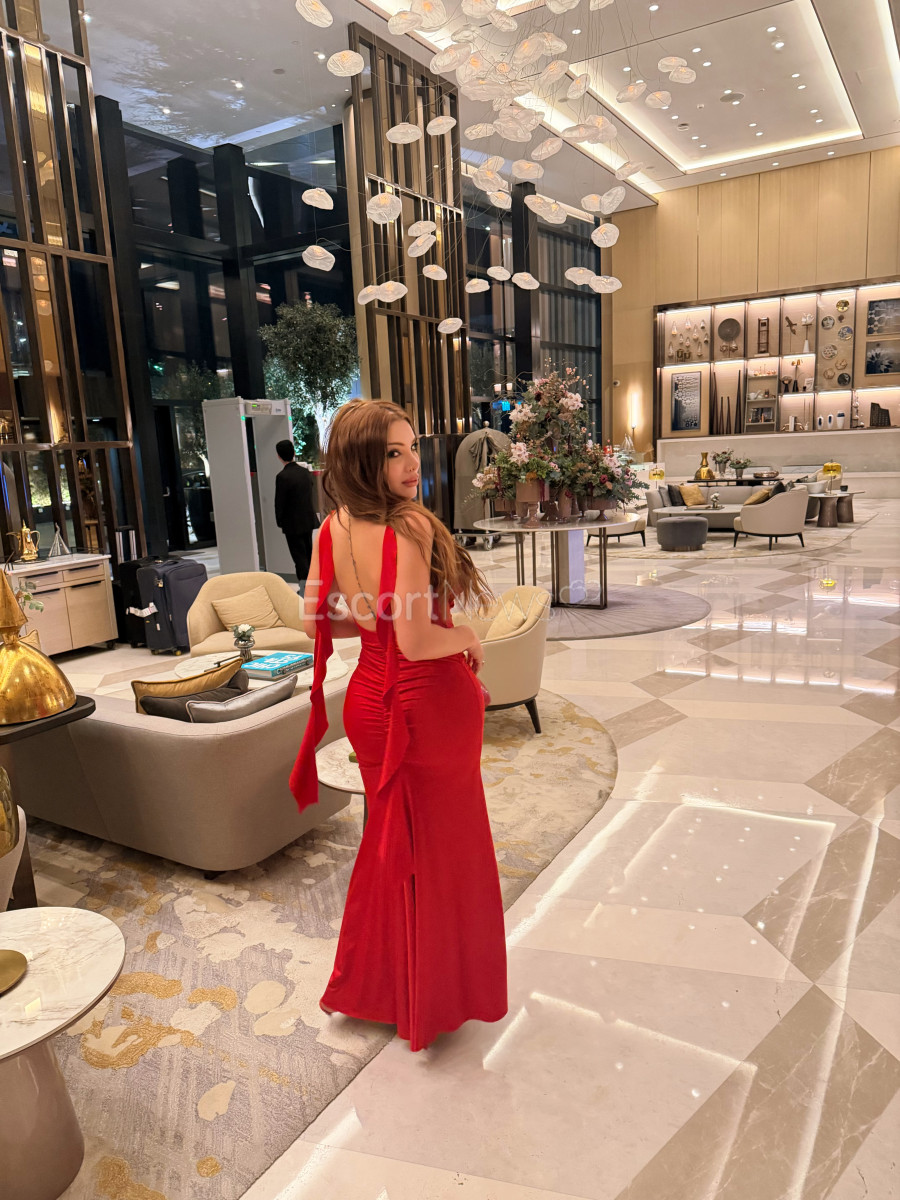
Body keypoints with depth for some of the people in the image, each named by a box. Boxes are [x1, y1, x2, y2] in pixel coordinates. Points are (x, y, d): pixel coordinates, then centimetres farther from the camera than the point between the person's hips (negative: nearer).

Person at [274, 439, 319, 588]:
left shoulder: (282, 477, -17)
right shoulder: (305, 472, 2)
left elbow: (279, 502, -13)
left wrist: (280, 522, -1)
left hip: (293, 524, -6)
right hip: (309, 520, 6)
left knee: (299, 555, -1)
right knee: (308, 553, 17)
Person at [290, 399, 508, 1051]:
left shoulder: (334, 528, -2)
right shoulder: (412, 525, -23)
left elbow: (319, 621, 5)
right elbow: (415, 640, -29)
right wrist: (468, 638, -10)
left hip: (372, 699, 7)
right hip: (431, 703, -6)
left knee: (391, 838, 25)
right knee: (442, 849, 14)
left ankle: (370, 985, 43)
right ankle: (435, 997, 35)